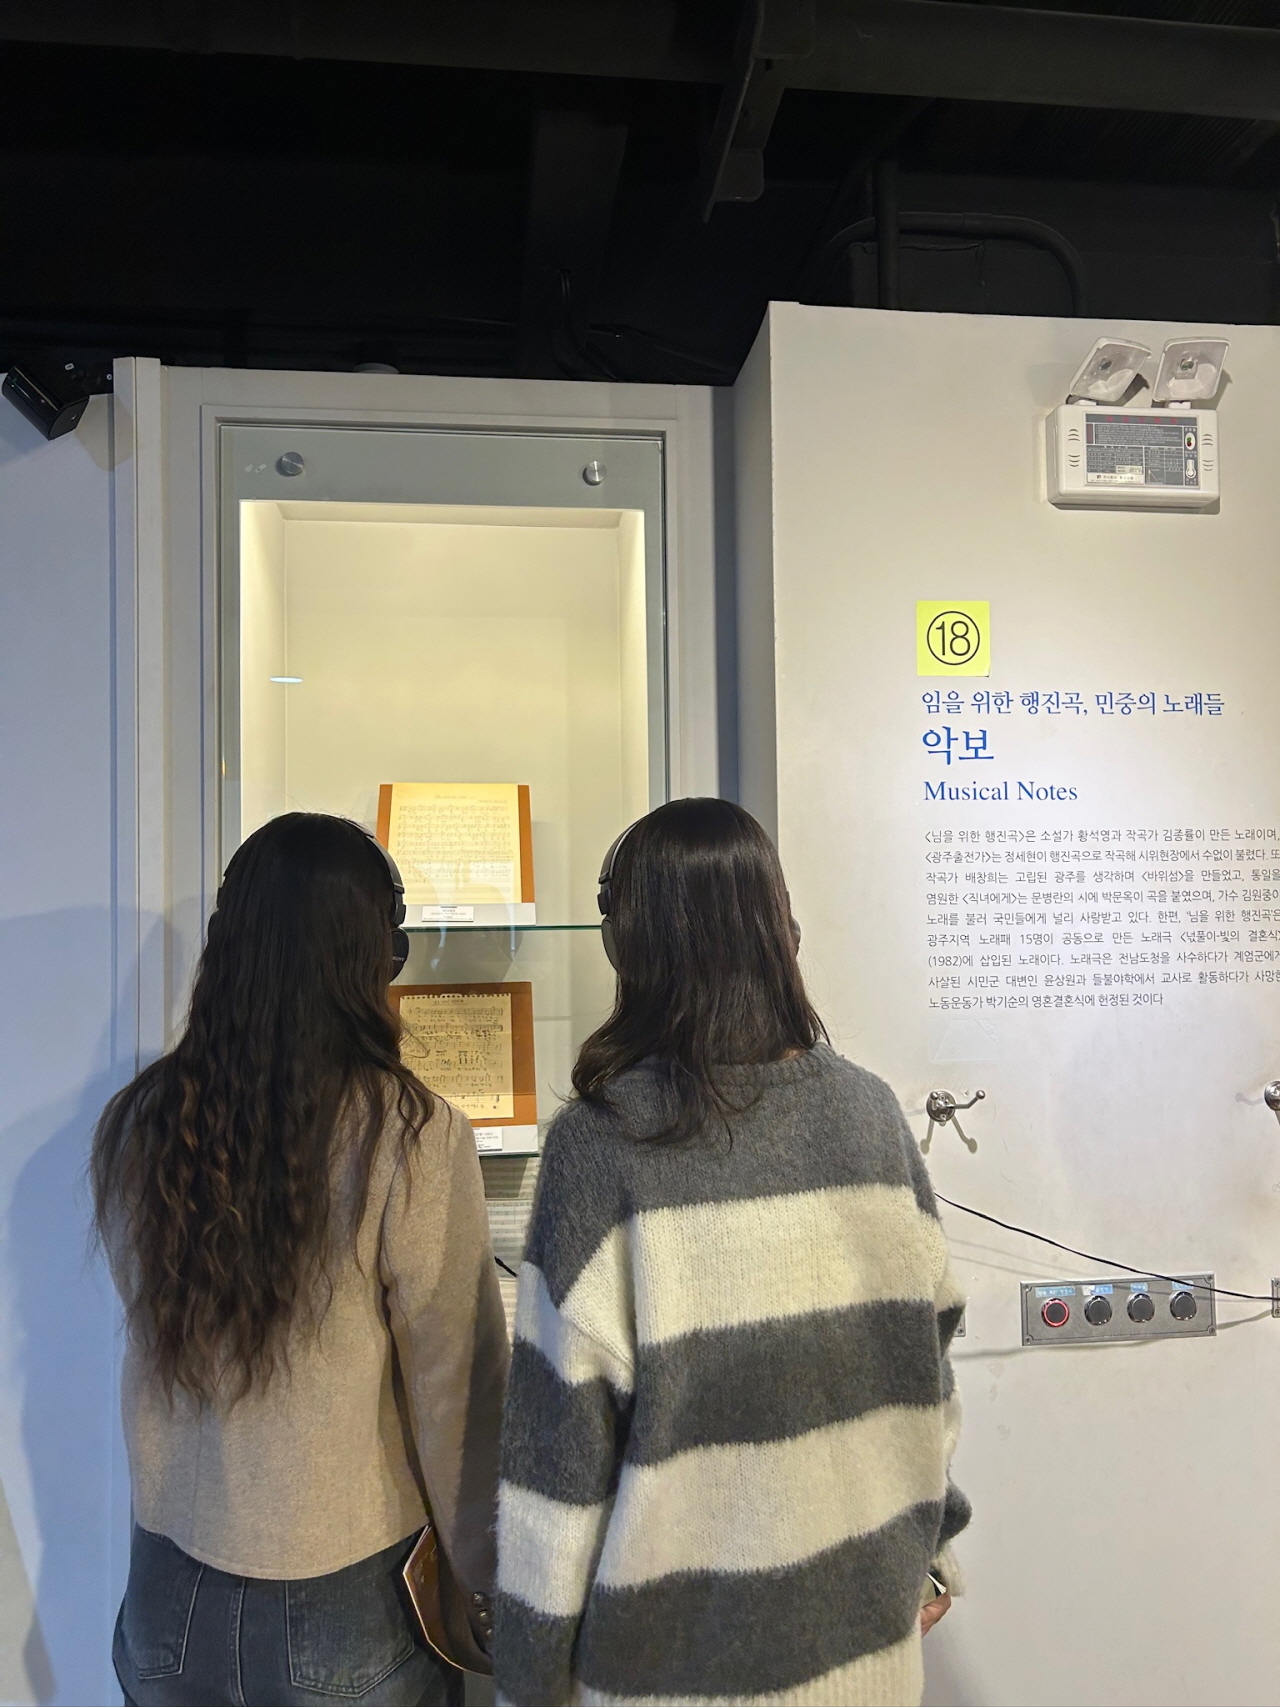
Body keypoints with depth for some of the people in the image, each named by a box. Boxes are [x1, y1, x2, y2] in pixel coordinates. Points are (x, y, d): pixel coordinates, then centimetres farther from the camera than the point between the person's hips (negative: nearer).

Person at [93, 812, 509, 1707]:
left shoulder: (133, 1127, -10)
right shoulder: (412, 1137, -23)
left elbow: (162, 1321, 4)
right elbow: (457, 1391, -17)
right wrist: (487, 1586, -3)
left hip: (168, 1600, 4)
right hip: (347, 1609, -3)